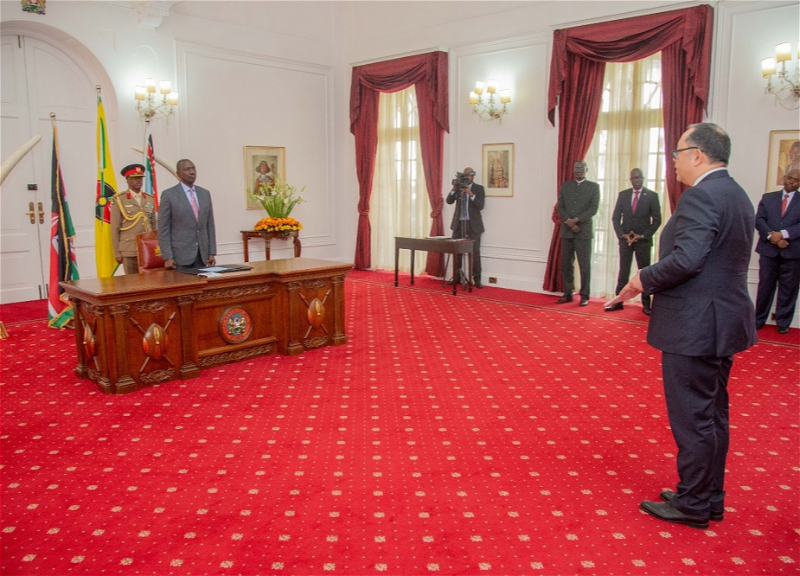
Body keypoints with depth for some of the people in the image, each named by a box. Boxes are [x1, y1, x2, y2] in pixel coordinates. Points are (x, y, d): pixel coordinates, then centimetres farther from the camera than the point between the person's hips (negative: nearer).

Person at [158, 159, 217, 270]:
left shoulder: (205, 194, 11)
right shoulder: (168, 194, -3)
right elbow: (163, 229, -5)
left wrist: (212, 253, 6)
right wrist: (167, 257, -12)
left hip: (202, 254, 4)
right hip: (180, 254, -4)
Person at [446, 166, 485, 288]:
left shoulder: (479, 188, 1)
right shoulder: (458, 187, 10)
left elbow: (480, 206, -11)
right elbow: (449, 201, -1)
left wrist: (470, 193, -21)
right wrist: (454, 189, -15)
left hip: (473, 224, -3)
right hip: (458, 223, 3)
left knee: (475, 251, -6)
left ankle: (477, 279, -2)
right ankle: (456, 277, 12)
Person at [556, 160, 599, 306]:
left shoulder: (593, 187, 6)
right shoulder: (565, 186, 13)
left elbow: (594, 208, -5)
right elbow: (560, 208, 5)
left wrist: (576, 220, -15)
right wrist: (569, 222, -11)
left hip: (584, 231, -3)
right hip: (567, 231, 3)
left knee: (585, 264, -2)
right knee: (566, 264, 5)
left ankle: (584, 295, 3)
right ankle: (568, 294, 12)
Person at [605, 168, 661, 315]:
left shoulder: (652, 196, -1)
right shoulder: (623, 194, 6)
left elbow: (657, 220, -3)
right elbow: (616, 217, 5)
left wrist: (642, 235, -11)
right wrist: (622, 235, -8)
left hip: (643, 240, -2)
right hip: (625, 239, 2)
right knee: (623, 271, 4)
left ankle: (646, 304, 9)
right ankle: (619, 301, 7)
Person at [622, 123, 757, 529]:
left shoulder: (701, 195, -17)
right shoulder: (737, 195, 14)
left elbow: (687, 259, -27)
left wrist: (645, 279, -11)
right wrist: (655, 280, 13)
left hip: (693, 326, -10)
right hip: (724, 322, 10)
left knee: (691, 418, 1)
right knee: (713, 414, 18)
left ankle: (692, 505, 14)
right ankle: (710, 498, 30)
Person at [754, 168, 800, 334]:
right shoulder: (768, 197, 10)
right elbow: (759, 219, 0)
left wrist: (783, 234, -20)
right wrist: (771, 235, -15)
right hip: (768, 249, 1)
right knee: (765, 285, 6)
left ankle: (783, 322, 15)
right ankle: (759, 320, 15)